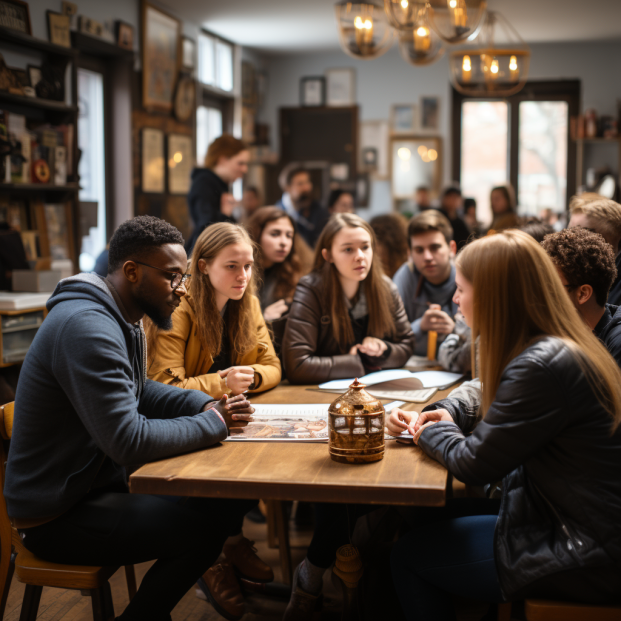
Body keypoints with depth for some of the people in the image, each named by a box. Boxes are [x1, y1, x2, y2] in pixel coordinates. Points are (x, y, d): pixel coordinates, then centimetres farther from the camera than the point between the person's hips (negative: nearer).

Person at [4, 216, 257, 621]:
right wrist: (215, 424, -18)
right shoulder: (86, 328, -26)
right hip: (58, 515, -10)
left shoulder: (123, 319, 6)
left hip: (100, 481, 10)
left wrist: (205, 404, 1)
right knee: (205, 526, -19)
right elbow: (130, 442, -31)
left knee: (230, 496, 5)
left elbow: (139, 391, 19)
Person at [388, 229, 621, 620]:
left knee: (410, 554, 0)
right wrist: (450, 415, 3)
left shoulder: (542, 366, -25)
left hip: (589, 559, -10)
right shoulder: (562, 349, 7)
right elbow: (496, 420, 20)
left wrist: (432, 431, 1)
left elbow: (475, 465, -18)